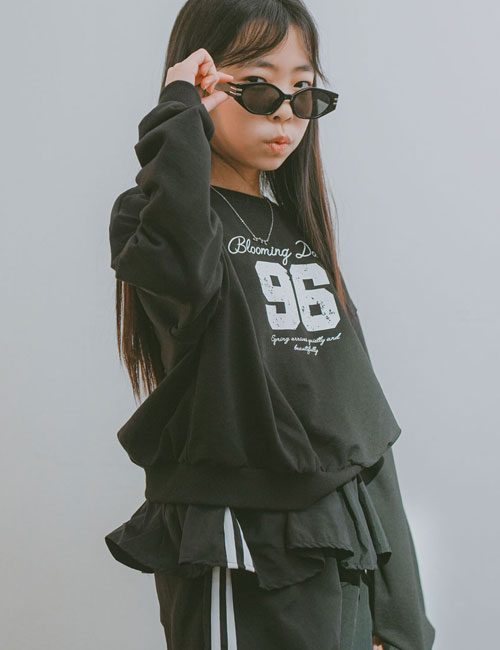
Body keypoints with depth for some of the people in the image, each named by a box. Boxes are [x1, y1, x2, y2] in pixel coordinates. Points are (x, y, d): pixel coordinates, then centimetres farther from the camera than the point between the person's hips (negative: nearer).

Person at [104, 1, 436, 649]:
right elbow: (181, 271, -35)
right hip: (242, 565, -6)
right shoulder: (151, 214, -7)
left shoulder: (299, 228, 13)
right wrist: (179, 113, -21)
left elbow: (364, 421, 12)